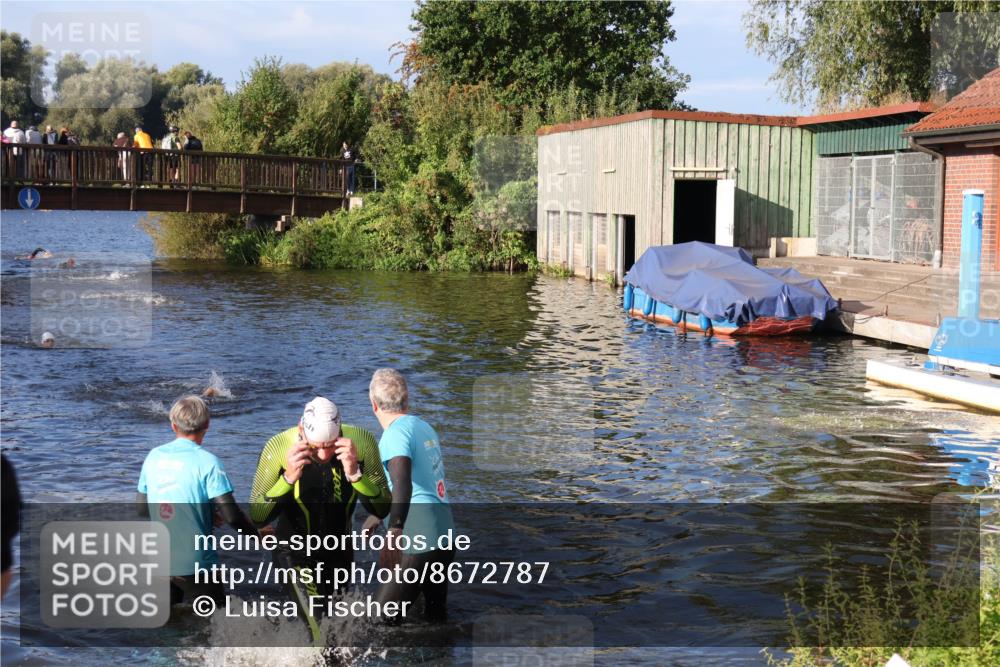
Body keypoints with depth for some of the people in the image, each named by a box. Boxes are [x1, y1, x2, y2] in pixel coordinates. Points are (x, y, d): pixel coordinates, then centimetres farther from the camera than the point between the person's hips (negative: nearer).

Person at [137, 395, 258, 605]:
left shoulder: (153, 456, 3)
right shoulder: (207, 461, -13)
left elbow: (141, 508, 12)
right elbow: (230, 515, -16)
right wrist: (258, 533, 2)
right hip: (195, 564, -5)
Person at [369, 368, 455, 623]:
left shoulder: (396, 433, -12)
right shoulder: (425, 427, 14)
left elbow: (403, 484, -30)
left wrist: (393, 533, -39)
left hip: (419, 546, -9)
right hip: (445, 539, 9)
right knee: (436, 621, 18)